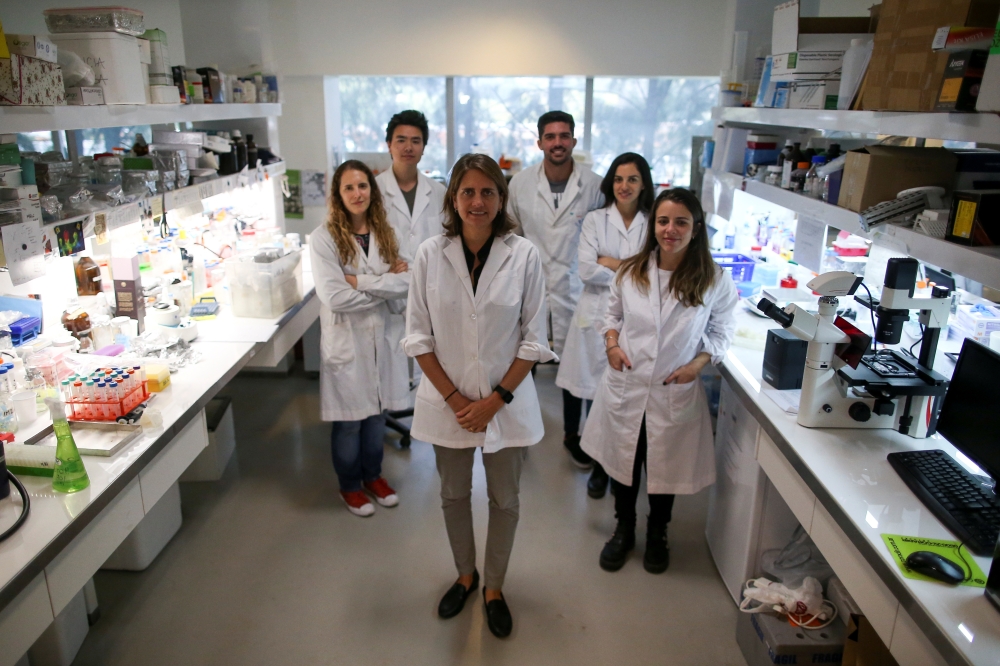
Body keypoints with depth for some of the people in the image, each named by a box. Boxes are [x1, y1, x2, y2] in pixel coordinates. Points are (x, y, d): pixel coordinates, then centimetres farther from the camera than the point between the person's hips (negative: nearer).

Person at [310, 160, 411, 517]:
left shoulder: (385, 234, 4)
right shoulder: (324, 238, -11)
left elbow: (407, 283, -7)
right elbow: (333, 296, -19)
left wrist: (362, 282, -18)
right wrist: (386, 286, -12)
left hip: (384, 337, 4)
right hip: (346, 341, -4)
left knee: (377, 411, 17)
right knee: (349, 420, 10)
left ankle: (373, 475, 39)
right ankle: (349, 485, 32)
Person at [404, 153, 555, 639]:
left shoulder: (524, 255, -10)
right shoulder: (430, 254, -8)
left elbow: (534, 338, -6)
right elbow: (418, 336, -4)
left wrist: (496, 399, -11)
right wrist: (455, 399, -9)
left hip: (507, 400, -1)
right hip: (446, 401, 1)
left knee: (504, 500, 14)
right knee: (454, 495, 19)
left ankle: (494, 588, 38)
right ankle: (465, 575, 45)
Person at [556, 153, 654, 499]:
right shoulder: (595, 220, 4)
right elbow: (587, 270, -7)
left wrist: (610, 263, -9)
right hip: (597, 318, 0)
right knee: (597, 396, 6)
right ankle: (599, 467, 25)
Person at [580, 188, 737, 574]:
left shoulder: (714, 281, -9)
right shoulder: (630, 272, -5)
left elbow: (721, 332, 2)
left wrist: (698, 363, -14)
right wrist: (612, 342, -8)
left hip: (675, 394, -1)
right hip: (626, 387, 2)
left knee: (665, 469, 16)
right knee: (623, 464, 18)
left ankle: (657, 535, 45)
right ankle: (623, 531, 44)